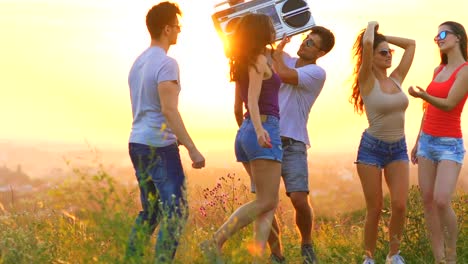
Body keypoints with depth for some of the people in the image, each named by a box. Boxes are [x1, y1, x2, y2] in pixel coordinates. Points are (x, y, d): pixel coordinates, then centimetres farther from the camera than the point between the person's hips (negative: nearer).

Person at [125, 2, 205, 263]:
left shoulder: (138, 62, 15)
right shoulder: (166, 63, -13)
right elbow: (169, 110, -21)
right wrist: (193, 150, -22)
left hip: (137, 144, 9)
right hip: (159, 146, -9)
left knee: (151, 210, 17)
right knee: (176, 210, -5)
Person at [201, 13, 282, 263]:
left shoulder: (243, 63, 18)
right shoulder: (259, 61, -7)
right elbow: (252, 99, -20)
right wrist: (259, 129, -36)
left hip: (245, 132, 9)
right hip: (265, 131, -9)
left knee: (269, 203, 6)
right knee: (266, 202, -12)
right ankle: (215, 242, -20)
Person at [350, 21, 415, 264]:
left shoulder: (396, 79, 7)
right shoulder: (367, 81, -8)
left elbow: (411, 44, 13)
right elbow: (366, 43, -23)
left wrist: (385, 37, 11)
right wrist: (372, 28, -4)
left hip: (398, 149, 4)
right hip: (372, 148, -4)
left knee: (400, 205, -7)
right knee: (375, 209, -2)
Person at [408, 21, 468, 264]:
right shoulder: (438, 70, 12)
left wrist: (422, 95, -36)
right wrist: (417, 142, 18)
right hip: (427, 142, 7)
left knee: (441, 202, -20)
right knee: (427, 202, 2)